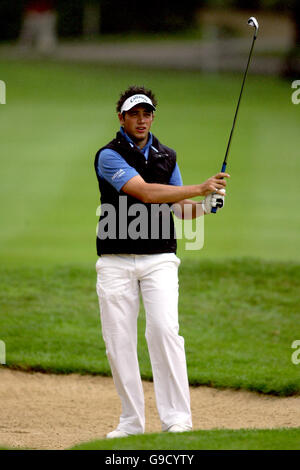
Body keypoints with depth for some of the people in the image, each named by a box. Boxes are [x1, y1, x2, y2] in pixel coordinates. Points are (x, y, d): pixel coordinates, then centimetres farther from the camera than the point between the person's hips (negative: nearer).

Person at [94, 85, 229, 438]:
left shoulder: (166, 156, 12)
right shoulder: (110, 156, -5)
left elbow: (179, 208, 14)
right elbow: (145, 192, -19)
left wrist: (205, 206, -8)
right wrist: (199, 189, -24)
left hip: (159, 259, 2)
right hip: (116, 261, -2)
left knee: (164, 330, -15)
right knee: (118, 340, -1)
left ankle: (177, 418, -18)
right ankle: (131, 421, 9)